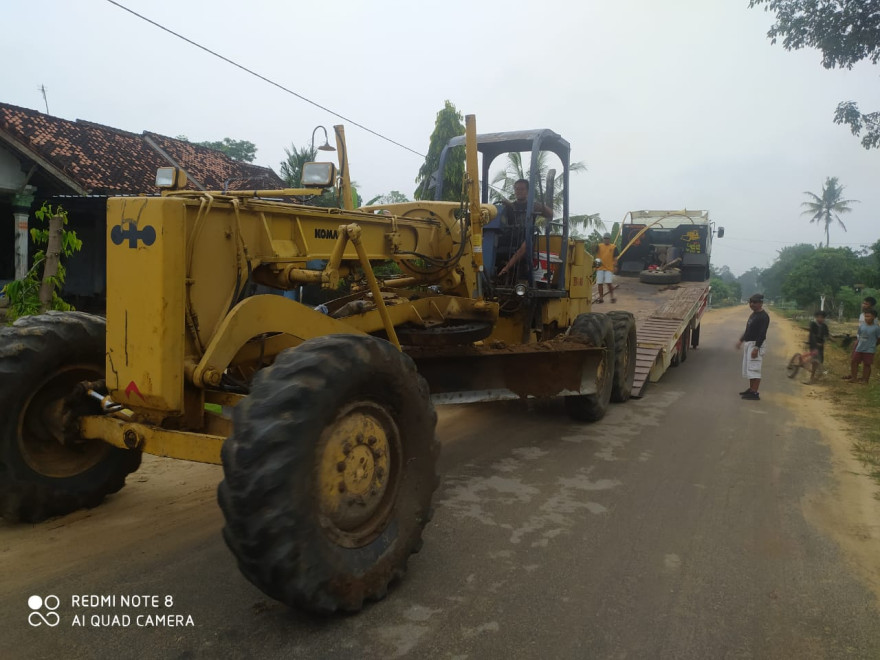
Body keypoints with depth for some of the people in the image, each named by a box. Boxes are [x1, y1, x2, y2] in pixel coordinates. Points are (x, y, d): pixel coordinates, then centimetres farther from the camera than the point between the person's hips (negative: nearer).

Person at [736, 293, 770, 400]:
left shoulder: (763, 316, -16)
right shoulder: (753, 314, 15)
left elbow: (762, 334, -22)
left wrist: (756, 348, -27)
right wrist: (741, 340, 25)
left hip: (756, 344, -11)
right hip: (748, 343, 11)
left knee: (754, 368, -12)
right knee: (748, 367, 16)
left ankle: (754, 393, -13)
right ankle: (751, 389, 26)